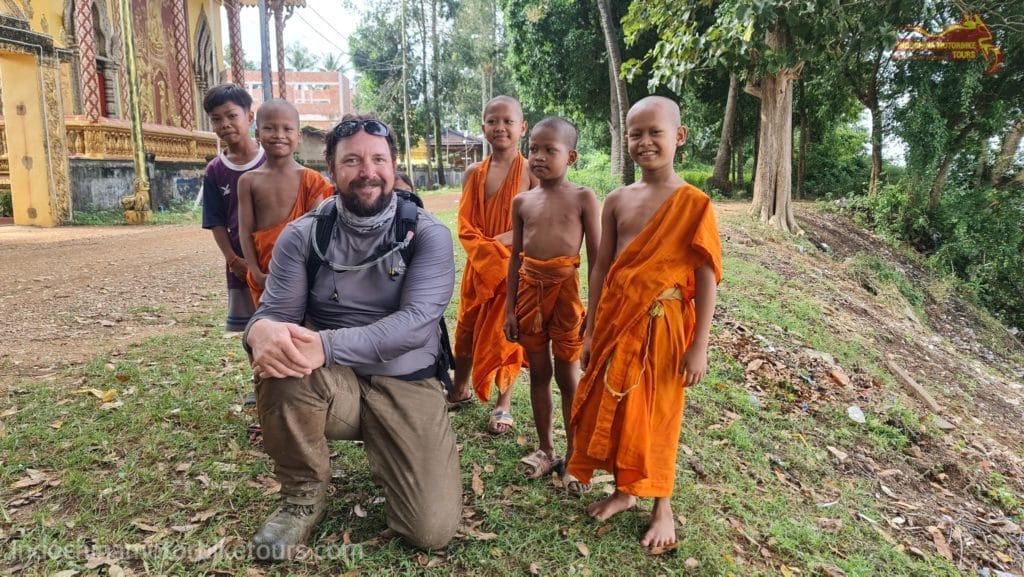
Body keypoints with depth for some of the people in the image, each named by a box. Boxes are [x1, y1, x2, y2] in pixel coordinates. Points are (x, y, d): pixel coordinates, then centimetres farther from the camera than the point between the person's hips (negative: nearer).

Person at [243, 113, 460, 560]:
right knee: (278, 364, -34)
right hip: (332, 384, 2)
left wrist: (326, 345, -36)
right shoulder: (303, 234, -2)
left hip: (407, 386, -1)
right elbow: (274, 310, -7)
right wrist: (263, 331, -34)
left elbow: (415, 322, -22)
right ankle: (303, 497, -5)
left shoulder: (428, 235, -9)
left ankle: (382, 454, 20)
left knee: (432, 529, -16)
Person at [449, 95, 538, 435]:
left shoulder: (530, 172, -7)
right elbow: (464, 226, 0)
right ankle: (460, 390, 34)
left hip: (516, 266, -3)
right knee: (467, 328, 13)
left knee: (507, 332, 5)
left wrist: (499, 240, -21)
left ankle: (504, 403, 21)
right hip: (478, 267, 4)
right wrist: (490, 254, -16)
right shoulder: (473, 174, 5)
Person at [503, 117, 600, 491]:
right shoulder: (522, 202, 6)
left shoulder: (582, 198, -4)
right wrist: (510, 308, 7)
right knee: (538, 373, 13)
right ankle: (546, 450, 28)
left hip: (565, 289, -4)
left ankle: (573, 456, 20)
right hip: (530, 290, 4)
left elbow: (595, 258, -4)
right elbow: (515, 259, 9)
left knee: (568, 377, 6)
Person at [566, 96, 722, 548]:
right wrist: (591, 329, 7)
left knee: (658, 414, 9)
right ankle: (624, 490, 35)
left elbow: (706, 276, -10)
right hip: (617, 322, 4)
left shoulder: (693, 203, -10)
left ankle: (662, 506, 30)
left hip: (662, 326, -4)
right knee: (613, 408, 13)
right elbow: (602, 268, 7)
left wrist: (698, 345, -12)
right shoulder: (617, 201, 3)